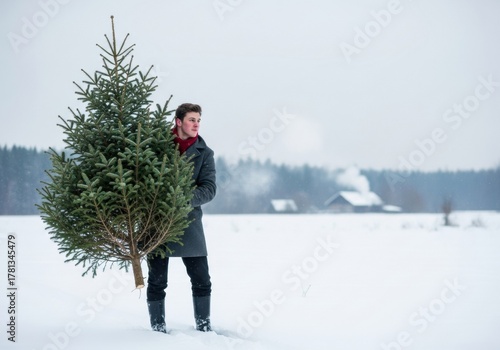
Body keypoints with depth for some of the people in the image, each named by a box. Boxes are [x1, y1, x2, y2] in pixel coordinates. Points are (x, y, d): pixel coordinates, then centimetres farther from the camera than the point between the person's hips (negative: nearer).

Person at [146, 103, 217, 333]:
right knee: (157, 280, 5)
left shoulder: (204, 153, 3)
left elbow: (209, 189, -6)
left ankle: (204, 327, 17)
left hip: (188, 220, 1)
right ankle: (158, 329, 16)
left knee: (201, 279, 3)